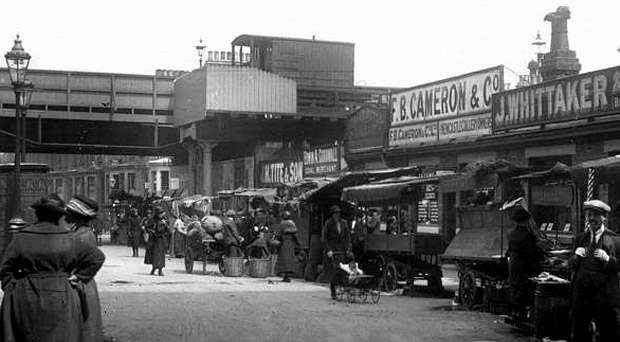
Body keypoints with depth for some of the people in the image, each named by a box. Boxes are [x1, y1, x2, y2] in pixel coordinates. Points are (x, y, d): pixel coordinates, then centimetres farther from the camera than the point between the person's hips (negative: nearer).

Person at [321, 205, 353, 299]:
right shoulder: (328, 224, -1)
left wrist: (348, 249, 0)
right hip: (332, 251, -3)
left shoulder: (343, 223, 10)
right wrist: (328, 250, -13)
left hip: (342, 250, 3)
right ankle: (333, 292, 2)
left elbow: (348, 236, 11)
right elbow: (324, 238, -3)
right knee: (333, 271, -7)